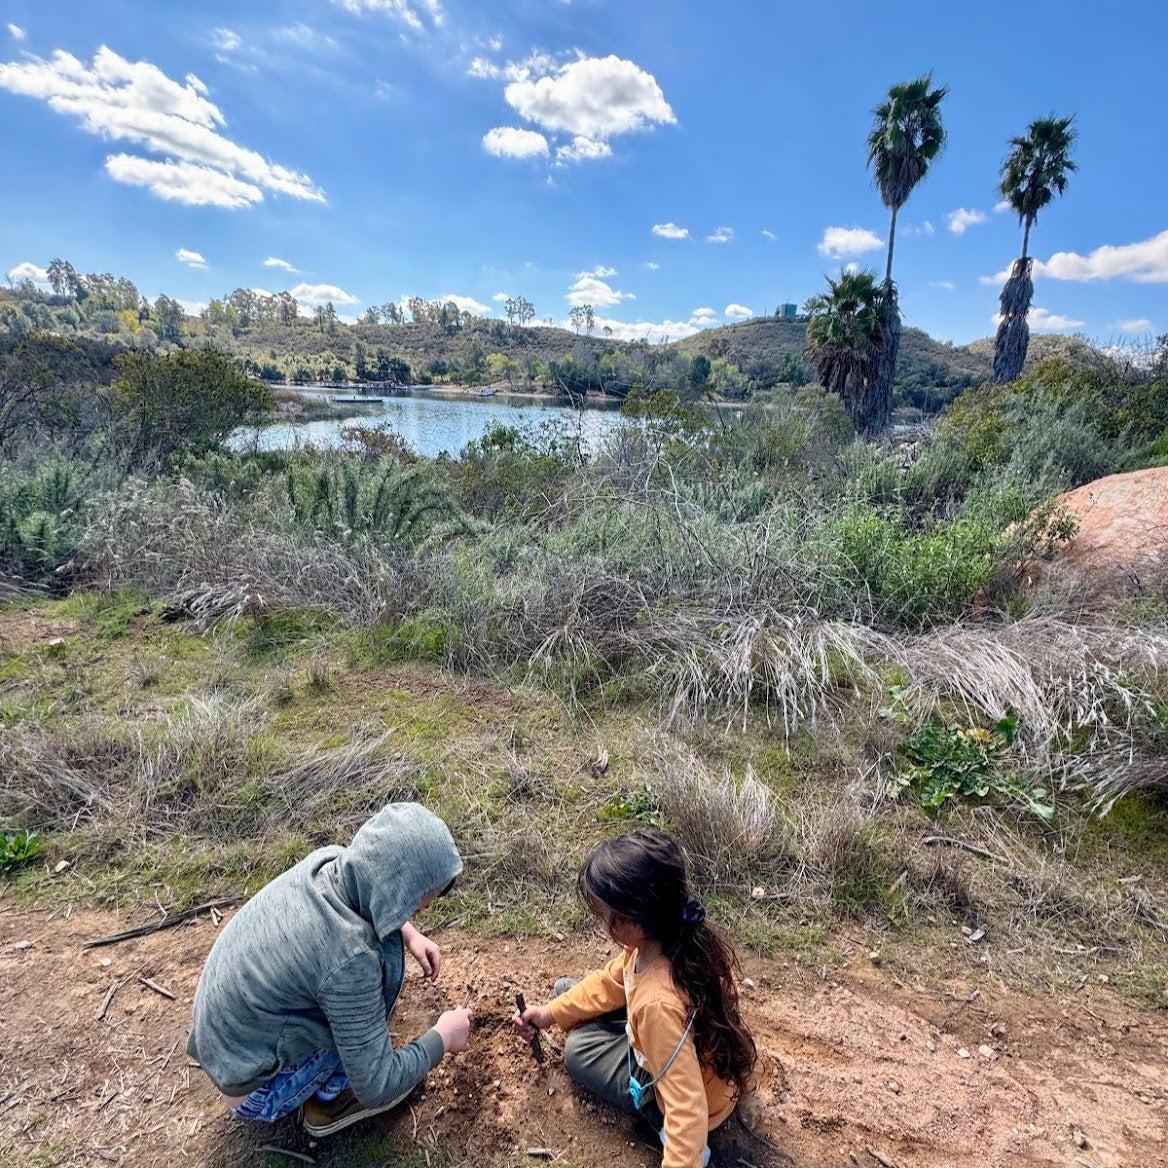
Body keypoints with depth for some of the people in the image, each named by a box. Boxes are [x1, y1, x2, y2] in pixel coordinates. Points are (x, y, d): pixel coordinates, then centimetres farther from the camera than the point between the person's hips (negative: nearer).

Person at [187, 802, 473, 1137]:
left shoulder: (327, 860, -17)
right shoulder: (349, 958, -36)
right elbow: (377, 1088, -25)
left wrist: (409, 933, -2)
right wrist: (443, 1037, -10)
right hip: (253, 1089, -7)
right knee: (384, 962, -16)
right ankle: (330, 1096, 4)